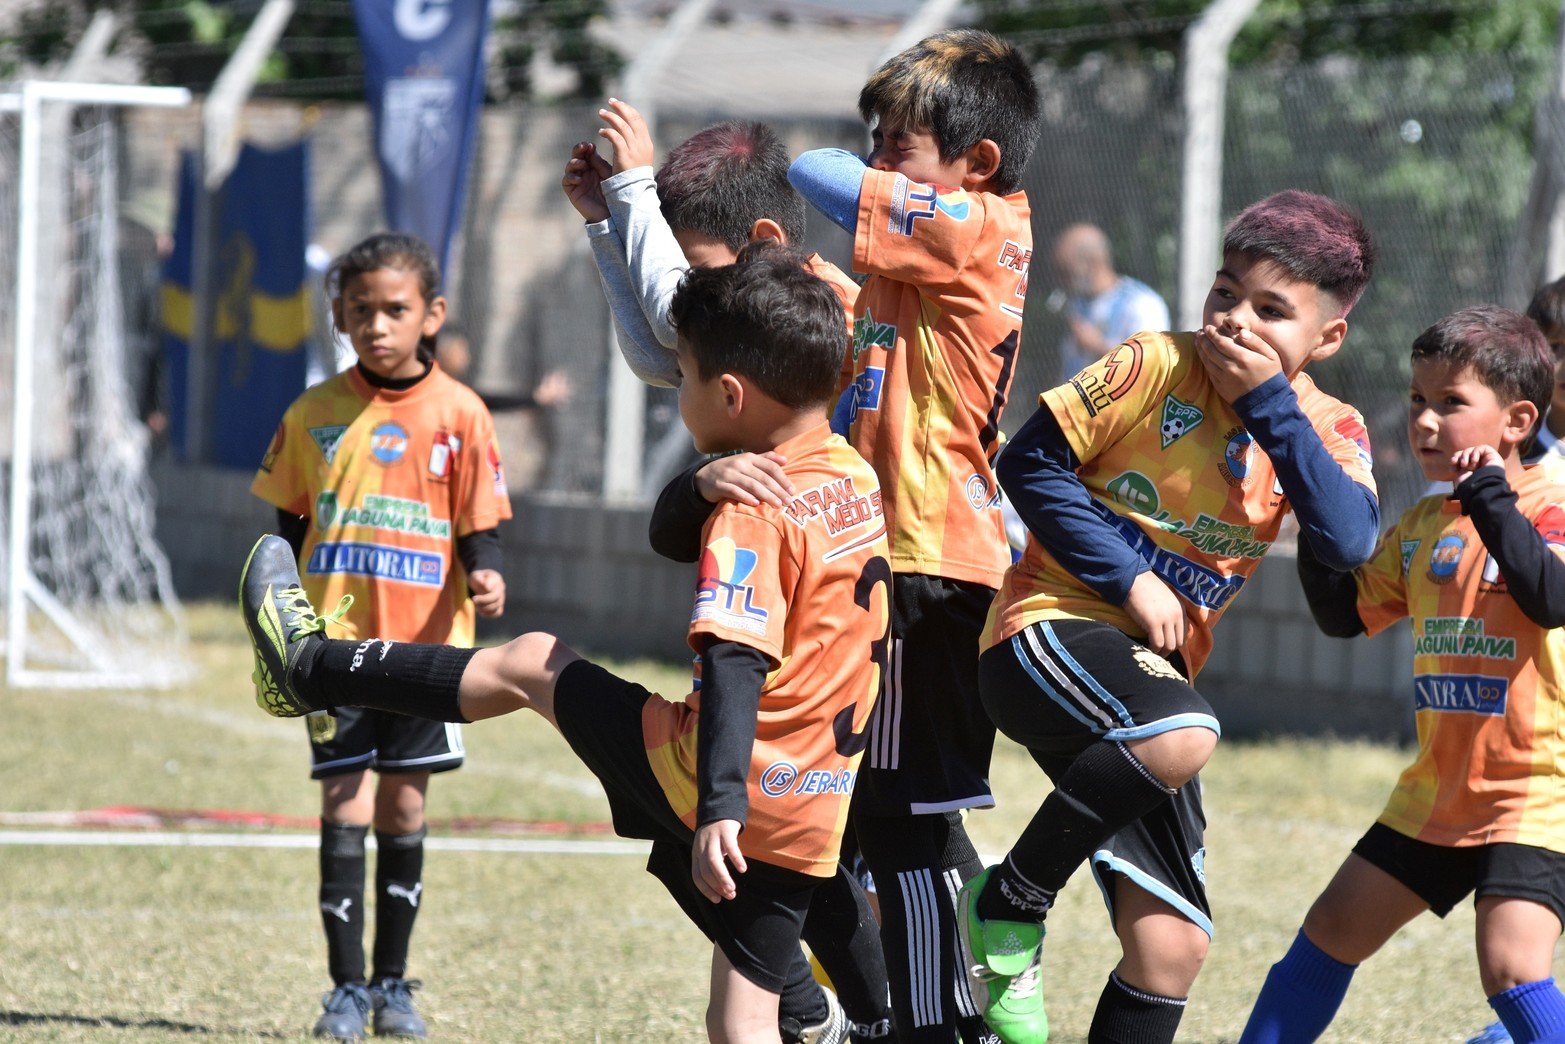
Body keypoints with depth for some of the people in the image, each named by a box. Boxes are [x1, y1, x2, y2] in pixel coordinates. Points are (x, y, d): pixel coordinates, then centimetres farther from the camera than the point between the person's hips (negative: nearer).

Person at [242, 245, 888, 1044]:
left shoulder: (752, 511, -16)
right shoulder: (859, 478, 9)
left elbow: (734, 664, -26)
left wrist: (720, 806, -34)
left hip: (721, 790, -7)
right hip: (814, 820, 7)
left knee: (526, 665, 13)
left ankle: (312, 669, 29)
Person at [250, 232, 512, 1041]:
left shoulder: (458, 414, -2)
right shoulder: (315, 414, 3)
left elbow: (479, 524, 0)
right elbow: (288, 527, 11)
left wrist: (484, 578, -20)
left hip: (424, 640, 0)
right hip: (337, 639, 0)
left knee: (404, 806, 6)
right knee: (345, 802, -4)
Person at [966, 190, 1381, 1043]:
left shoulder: (1327, 430, 3)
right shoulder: (1157, 368, -9)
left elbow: (1348, 542, -16)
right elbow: (1030, 463, -8)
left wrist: (1269, 400, -19)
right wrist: (1129, 578, -15)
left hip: (1153, 668, 6)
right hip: (1053, 629, -6)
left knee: (1173, 942, 1)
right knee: (1180, 736, -38)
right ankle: (1009, 902, -18)